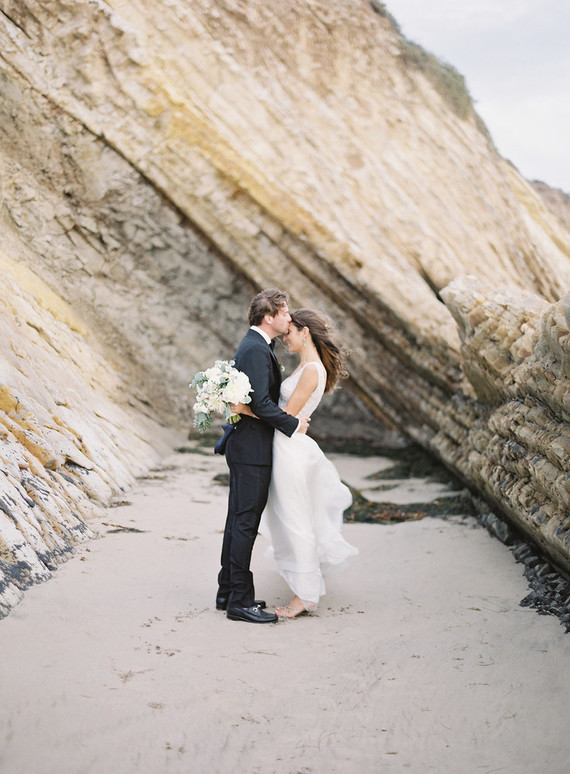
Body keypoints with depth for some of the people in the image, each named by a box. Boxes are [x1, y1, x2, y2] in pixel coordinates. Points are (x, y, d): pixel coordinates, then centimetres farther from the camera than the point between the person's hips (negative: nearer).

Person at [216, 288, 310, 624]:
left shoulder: (255, 346, 15)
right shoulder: (256, 350, -18)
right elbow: (261, 403, -25)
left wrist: (292, 418, 12)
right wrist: (293, 424, -15)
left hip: (244, 446, 11)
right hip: (252, 449, -11)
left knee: (238, 520, 15)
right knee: (246, 523, -6)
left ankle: (228, 592, 24)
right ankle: (240, 602, -1)